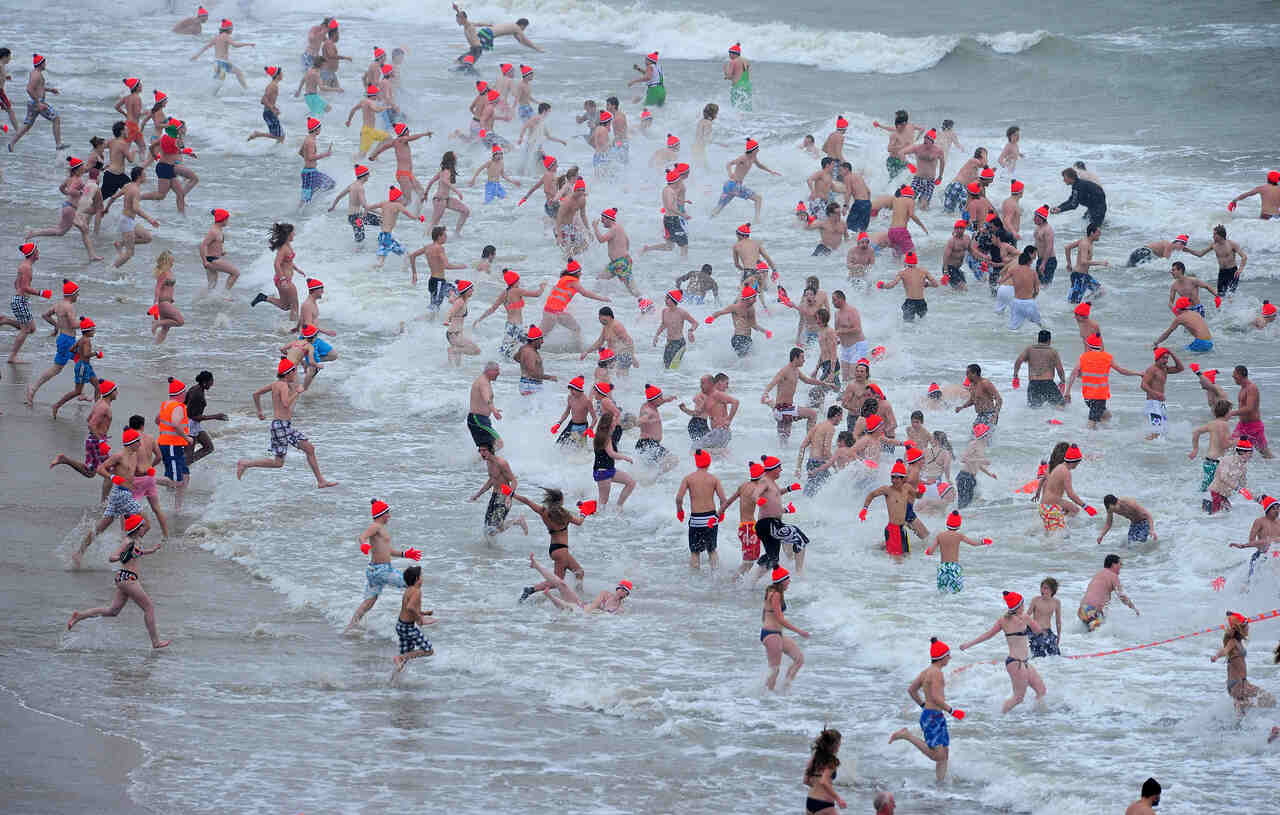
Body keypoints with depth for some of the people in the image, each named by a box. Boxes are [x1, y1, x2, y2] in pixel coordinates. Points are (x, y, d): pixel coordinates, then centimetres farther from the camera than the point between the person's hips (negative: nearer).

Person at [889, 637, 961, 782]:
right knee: (937, 755, -12)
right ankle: (907, 735, -7)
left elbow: (911, 690, 21)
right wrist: (951, 710, -15)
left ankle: (940, 783, 13)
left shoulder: (927, 671, 13)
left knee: (944, 754, 11)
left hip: (937, 717, 10)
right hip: (933, 717, -10)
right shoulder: (936, 672, -15)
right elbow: (936, 698, -24)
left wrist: (923, 705, 29)